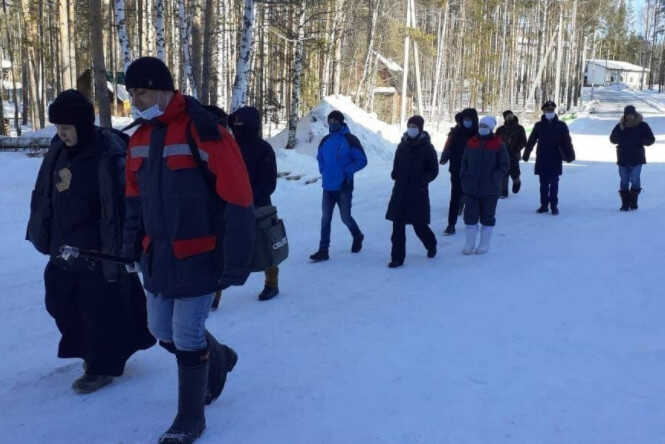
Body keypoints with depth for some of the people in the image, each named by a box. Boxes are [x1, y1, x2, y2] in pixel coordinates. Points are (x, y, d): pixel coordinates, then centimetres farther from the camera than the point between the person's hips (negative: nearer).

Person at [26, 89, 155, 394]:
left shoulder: (108, 156, -21)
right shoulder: (58, 150, 5)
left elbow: (118, 208, -21)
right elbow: (43, 194, 15)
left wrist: (114, 253, -21)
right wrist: (41, 233, 15)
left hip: (97, 250, -9)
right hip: (64, 247, 9)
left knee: (100, 307, 2)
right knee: (60, 303, 19)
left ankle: (103, 366, 21)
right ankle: (90, 349, 40)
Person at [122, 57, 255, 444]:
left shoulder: (204, 132, -18)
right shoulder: (141, 137, 5)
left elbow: (238, 201, -19)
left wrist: (235, 263, -19)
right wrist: (133, 245, 13)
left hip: (198, 256, -7)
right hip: (158, 255, 8)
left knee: (187, 337, -1)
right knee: (163, 330, 17)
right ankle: (218, 358, 45)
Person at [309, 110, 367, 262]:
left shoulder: (350, 140, -8)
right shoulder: (325, 141, 9)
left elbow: (362, 160, -8)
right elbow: (320, 158, 25)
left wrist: (347, 171, -15)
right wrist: (323, 171, 10)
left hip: (343, 187, -5)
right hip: (328, 187, 5)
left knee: (345, 217, 4)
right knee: (325, 218, 3)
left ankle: (357, 236, 35)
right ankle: (323, 250, 6)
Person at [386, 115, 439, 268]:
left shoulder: (427, 148, -4)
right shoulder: (402, 146, 10)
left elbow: (433, 171, -1)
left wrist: (421, 180, -14)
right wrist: (395, 175, 2)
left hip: (418, 193, -4)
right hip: (400, 191, 4)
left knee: (419, 225, 3)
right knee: (398, 226, 0)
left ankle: (431, 244, 34)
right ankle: (397, 258, 7)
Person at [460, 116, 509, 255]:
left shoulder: (498, 144, -4)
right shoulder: (471, 143, 7)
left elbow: (504, 165, -3)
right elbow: (464, 162, 14)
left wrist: (495, 179, -13)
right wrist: (464, 177, 2)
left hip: (490, 189, -3)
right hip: (471, 188, 3)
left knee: (487, 217, 8)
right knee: (470, 216, 5)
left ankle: (484, 244, 19)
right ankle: (469, 244, 17)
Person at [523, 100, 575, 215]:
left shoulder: (561, 126, 2)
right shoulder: (539, 126, 4)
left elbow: (567, 142, 0)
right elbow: (531, 141, 5)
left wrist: (570, 155, -8)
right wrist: (526, 155, 3)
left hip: (555, 160, -1)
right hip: (542, 160, 1)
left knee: (554, 184, 0)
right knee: (544, 184, 7)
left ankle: (554, 205, 7)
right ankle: (544, 205, 16)